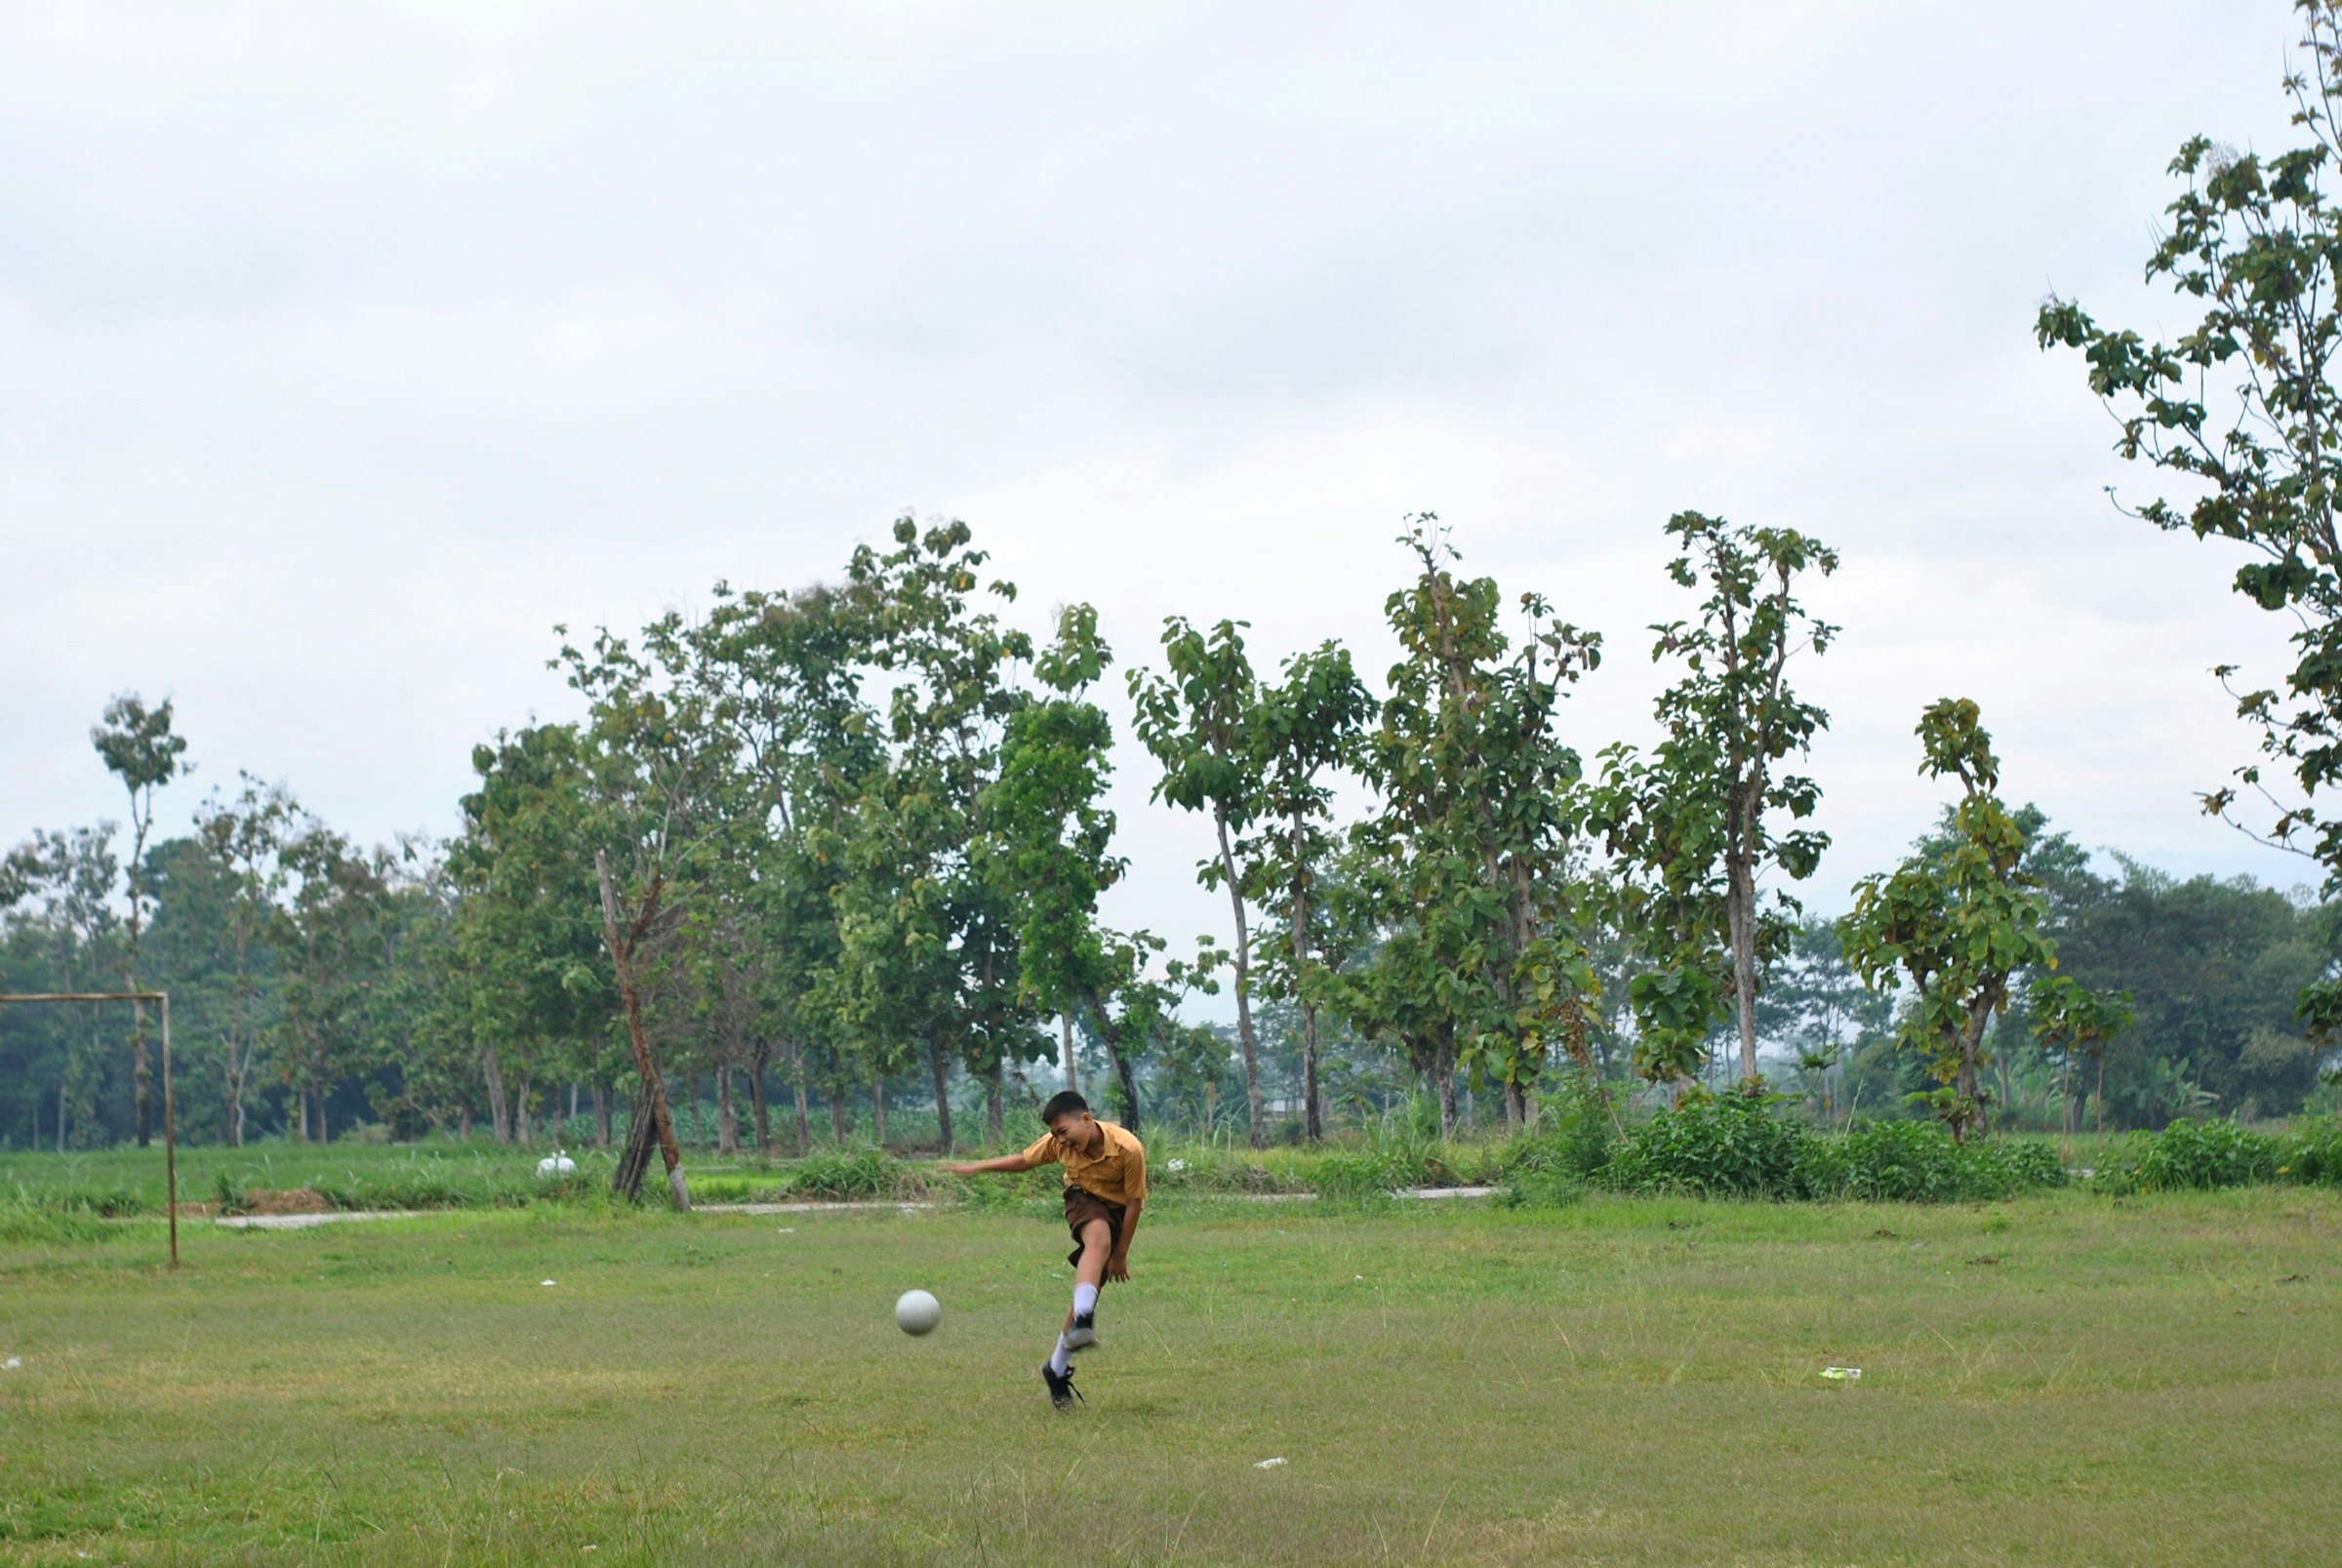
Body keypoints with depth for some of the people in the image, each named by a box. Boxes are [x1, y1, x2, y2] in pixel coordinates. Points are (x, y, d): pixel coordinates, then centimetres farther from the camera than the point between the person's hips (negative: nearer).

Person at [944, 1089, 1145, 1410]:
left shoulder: (1129, 1149, -26)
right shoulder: (1058, 1143, -15)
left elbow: (1134, 1203, -17)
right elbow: (1024, 1161, 5)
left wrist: (1120, 1256, -11)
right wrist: (976, 1168, 3)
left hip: (1116, 1211, 0)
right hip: (1083, 1200, 0)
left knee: (1088, 1292, -5)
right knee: (1098, 1238, -37)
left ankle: (1057, 1369, 11)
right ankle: (1083, 1320, -54)